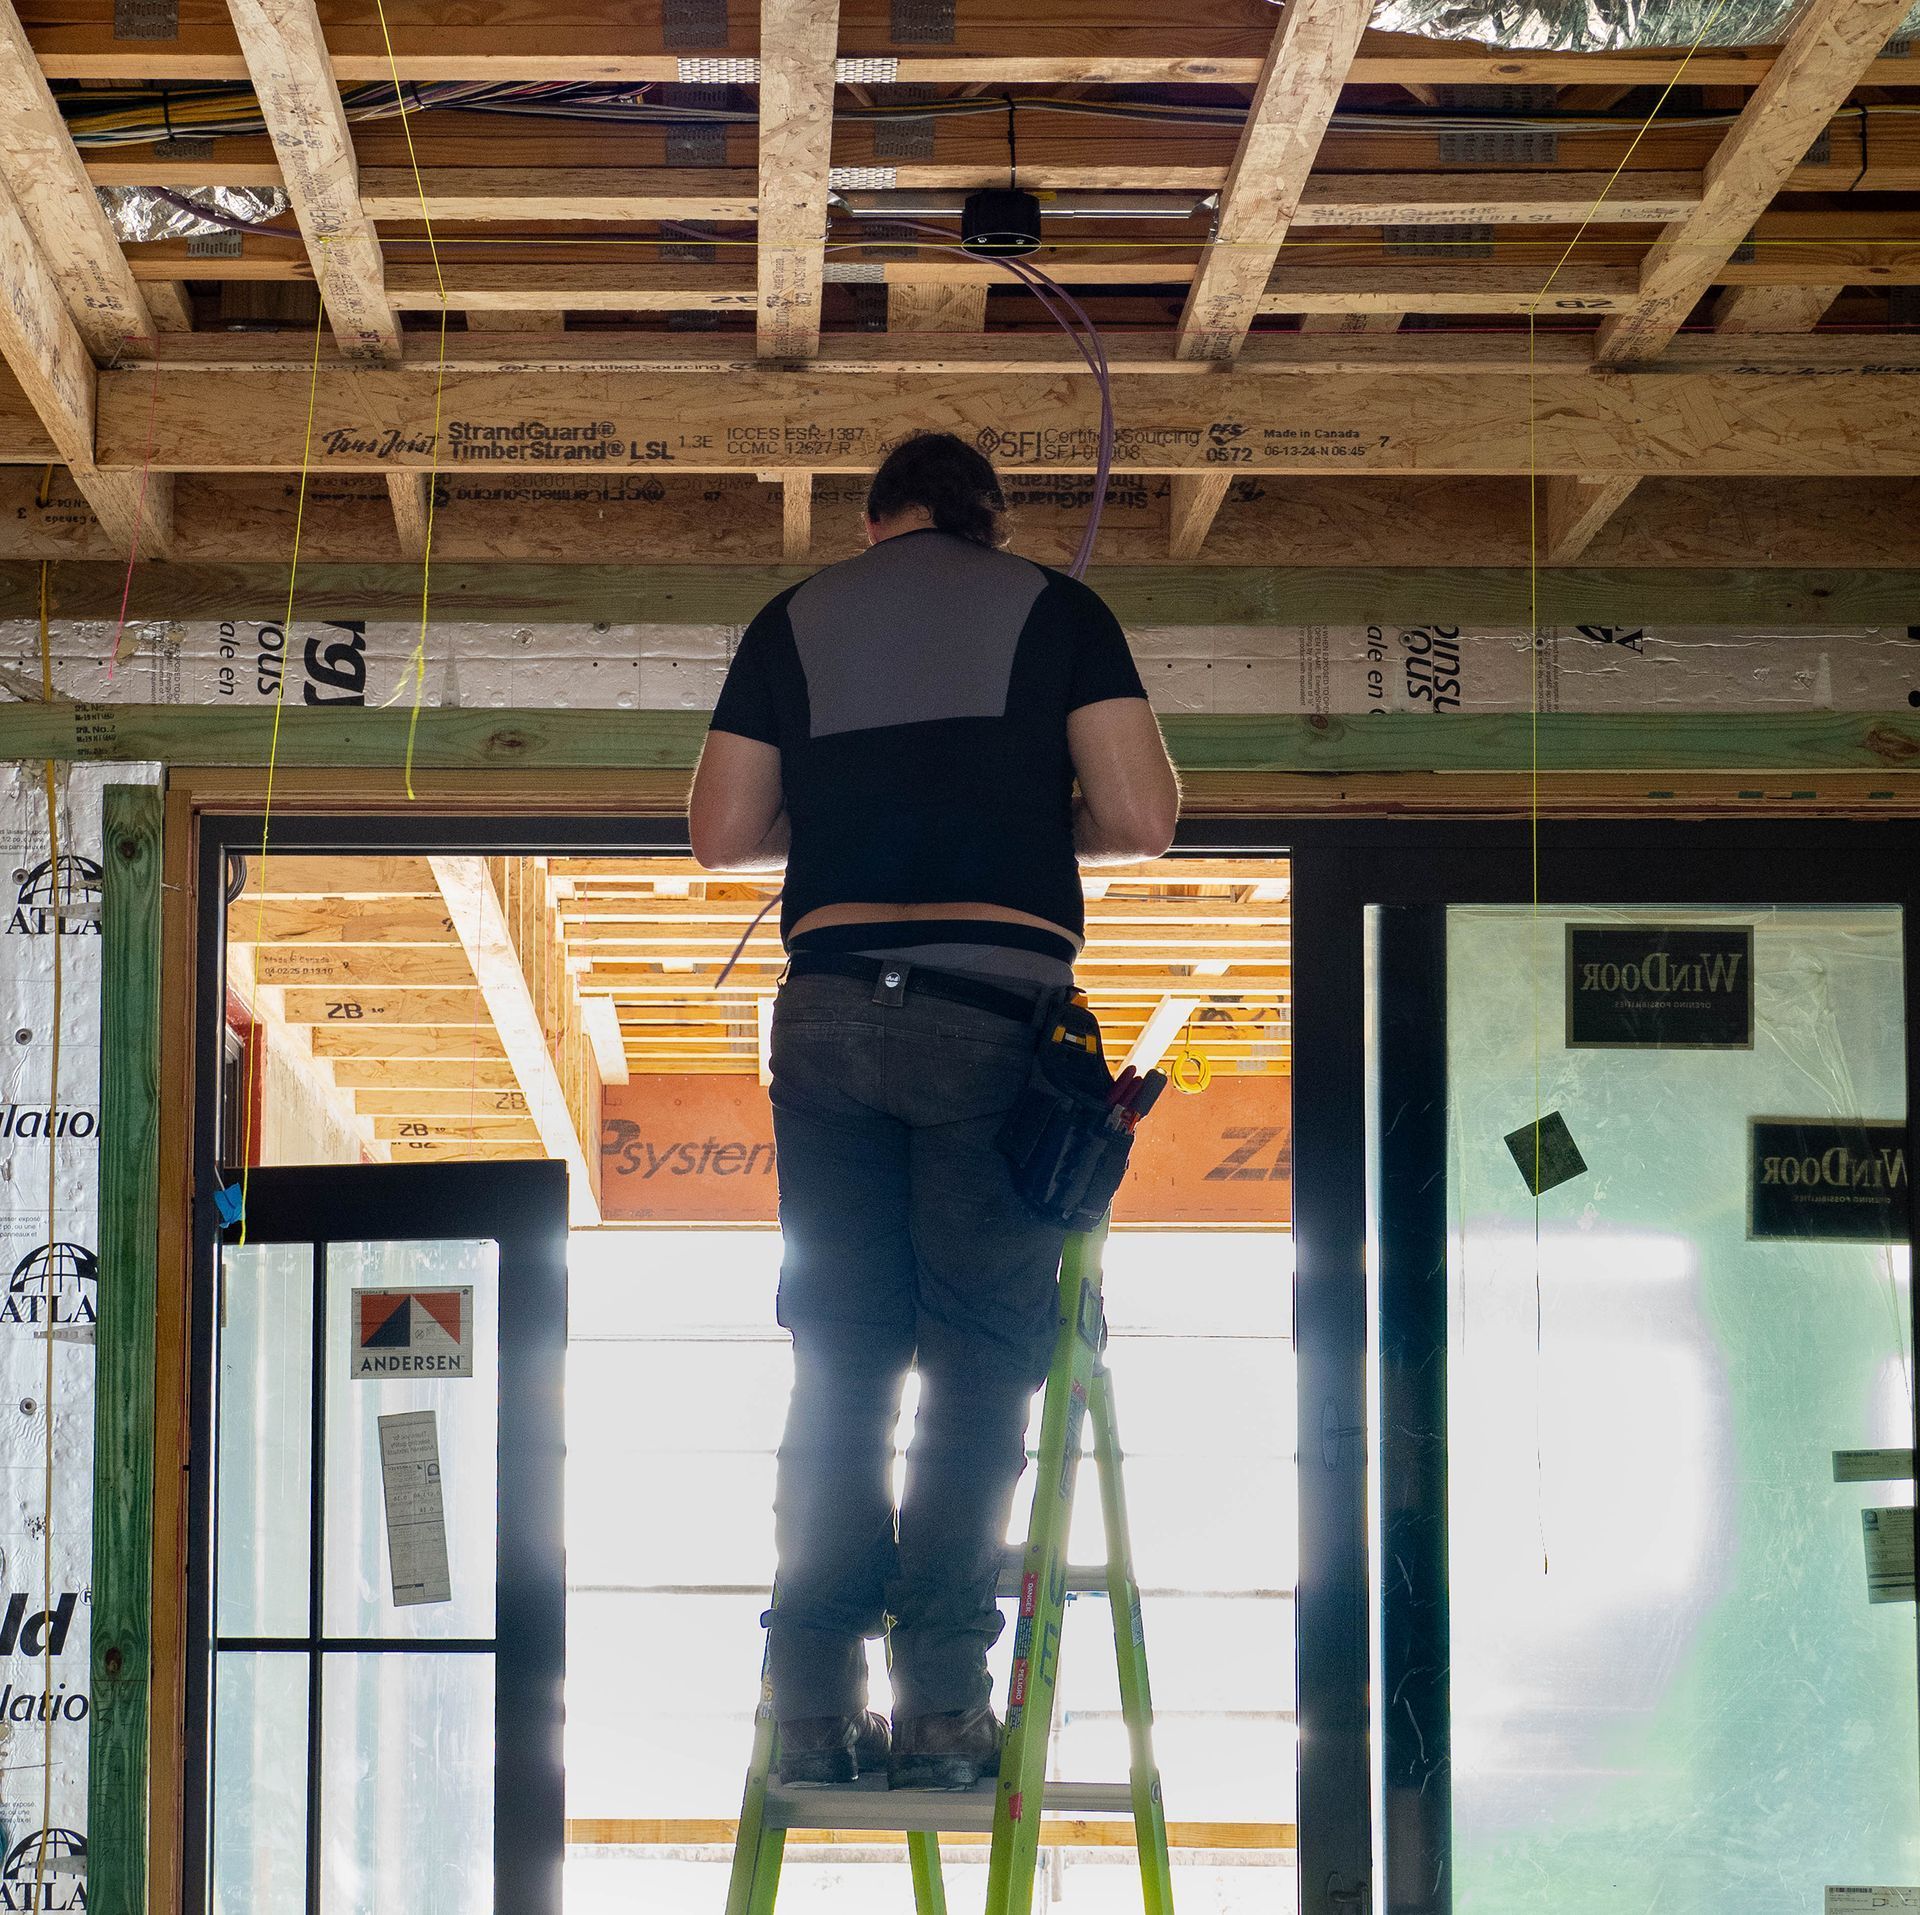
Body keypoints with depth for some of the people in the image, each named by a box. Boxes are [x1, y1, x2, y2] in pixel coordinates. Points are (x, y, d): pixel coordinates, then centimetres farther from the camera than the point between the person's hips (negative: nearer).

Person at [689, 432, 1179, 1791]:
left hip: (831, 1004, 3)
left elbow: (722, 836, 12)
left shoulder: (794, 621, 15)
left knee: (839, 1358, 6)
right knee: (984, 1353, 0)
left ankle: (816, 1702, 1)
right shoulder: (1054, 609, 8)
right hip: (998, 1005, -2)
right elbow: (1143, 820, 0)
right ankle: (941, 1695, -8)